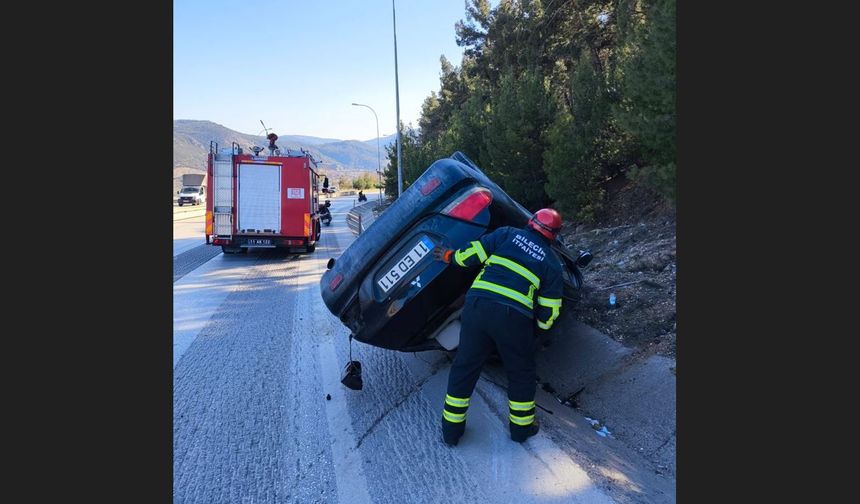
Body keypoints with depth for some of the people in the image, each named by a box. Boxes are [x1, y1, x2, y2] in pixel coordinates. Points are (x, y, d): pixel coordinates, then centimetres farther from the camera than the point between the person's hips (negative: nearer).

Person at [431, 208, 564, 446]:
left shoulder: (507, 234, 12)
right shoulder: (552, 263, 12)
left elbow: (471, 254, 5)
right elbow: (548, 312, 9)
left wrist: (450, 256, 23)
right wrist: (542, 323, 29)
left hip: (477, 306, 1)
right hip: (514, 318, -1)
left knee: (464, 367, 14)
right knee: (521, 373, 22)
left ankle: (451, 428, 25)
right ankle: (521, 426, 36)